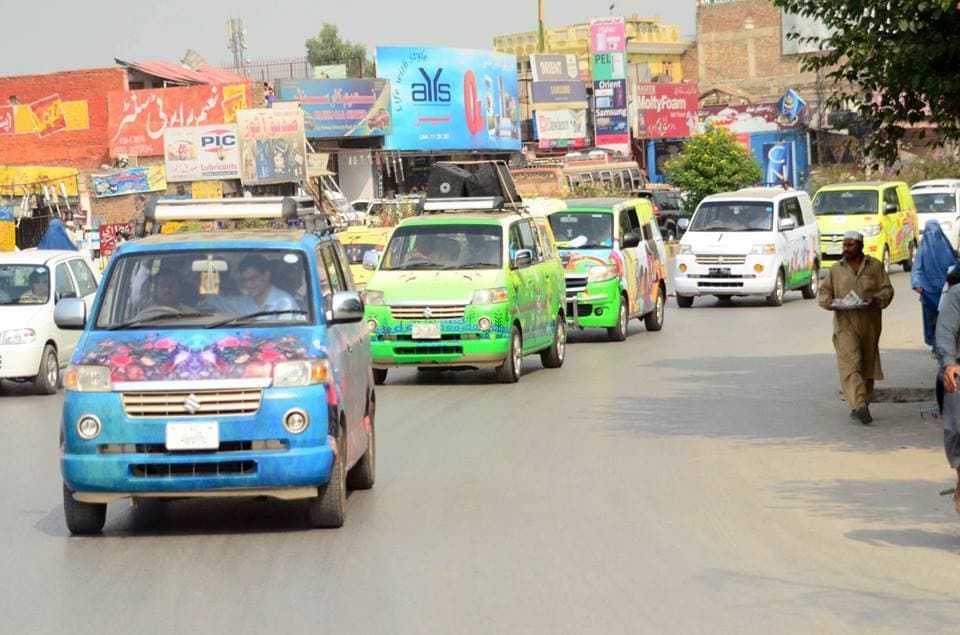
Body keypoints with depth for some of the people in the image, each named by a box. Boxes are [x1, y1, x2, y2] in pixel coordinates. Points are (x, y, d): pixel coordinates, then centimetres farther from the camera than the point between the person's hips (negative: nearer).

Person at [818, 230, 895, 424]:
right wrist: (828, 301, -7)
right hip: (845, 323, -1)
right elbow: (824, 290, 16)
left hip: (869, 323, 1)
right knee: (850, 364, -16)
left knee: (867, 365, 7)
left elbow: (887, 289, 5)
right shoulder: (836, 269, 11)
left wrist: (875, 299, -16)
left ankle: (862, 405, 18)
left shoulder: (875, 266, 7)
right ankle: (860, 405, -27)